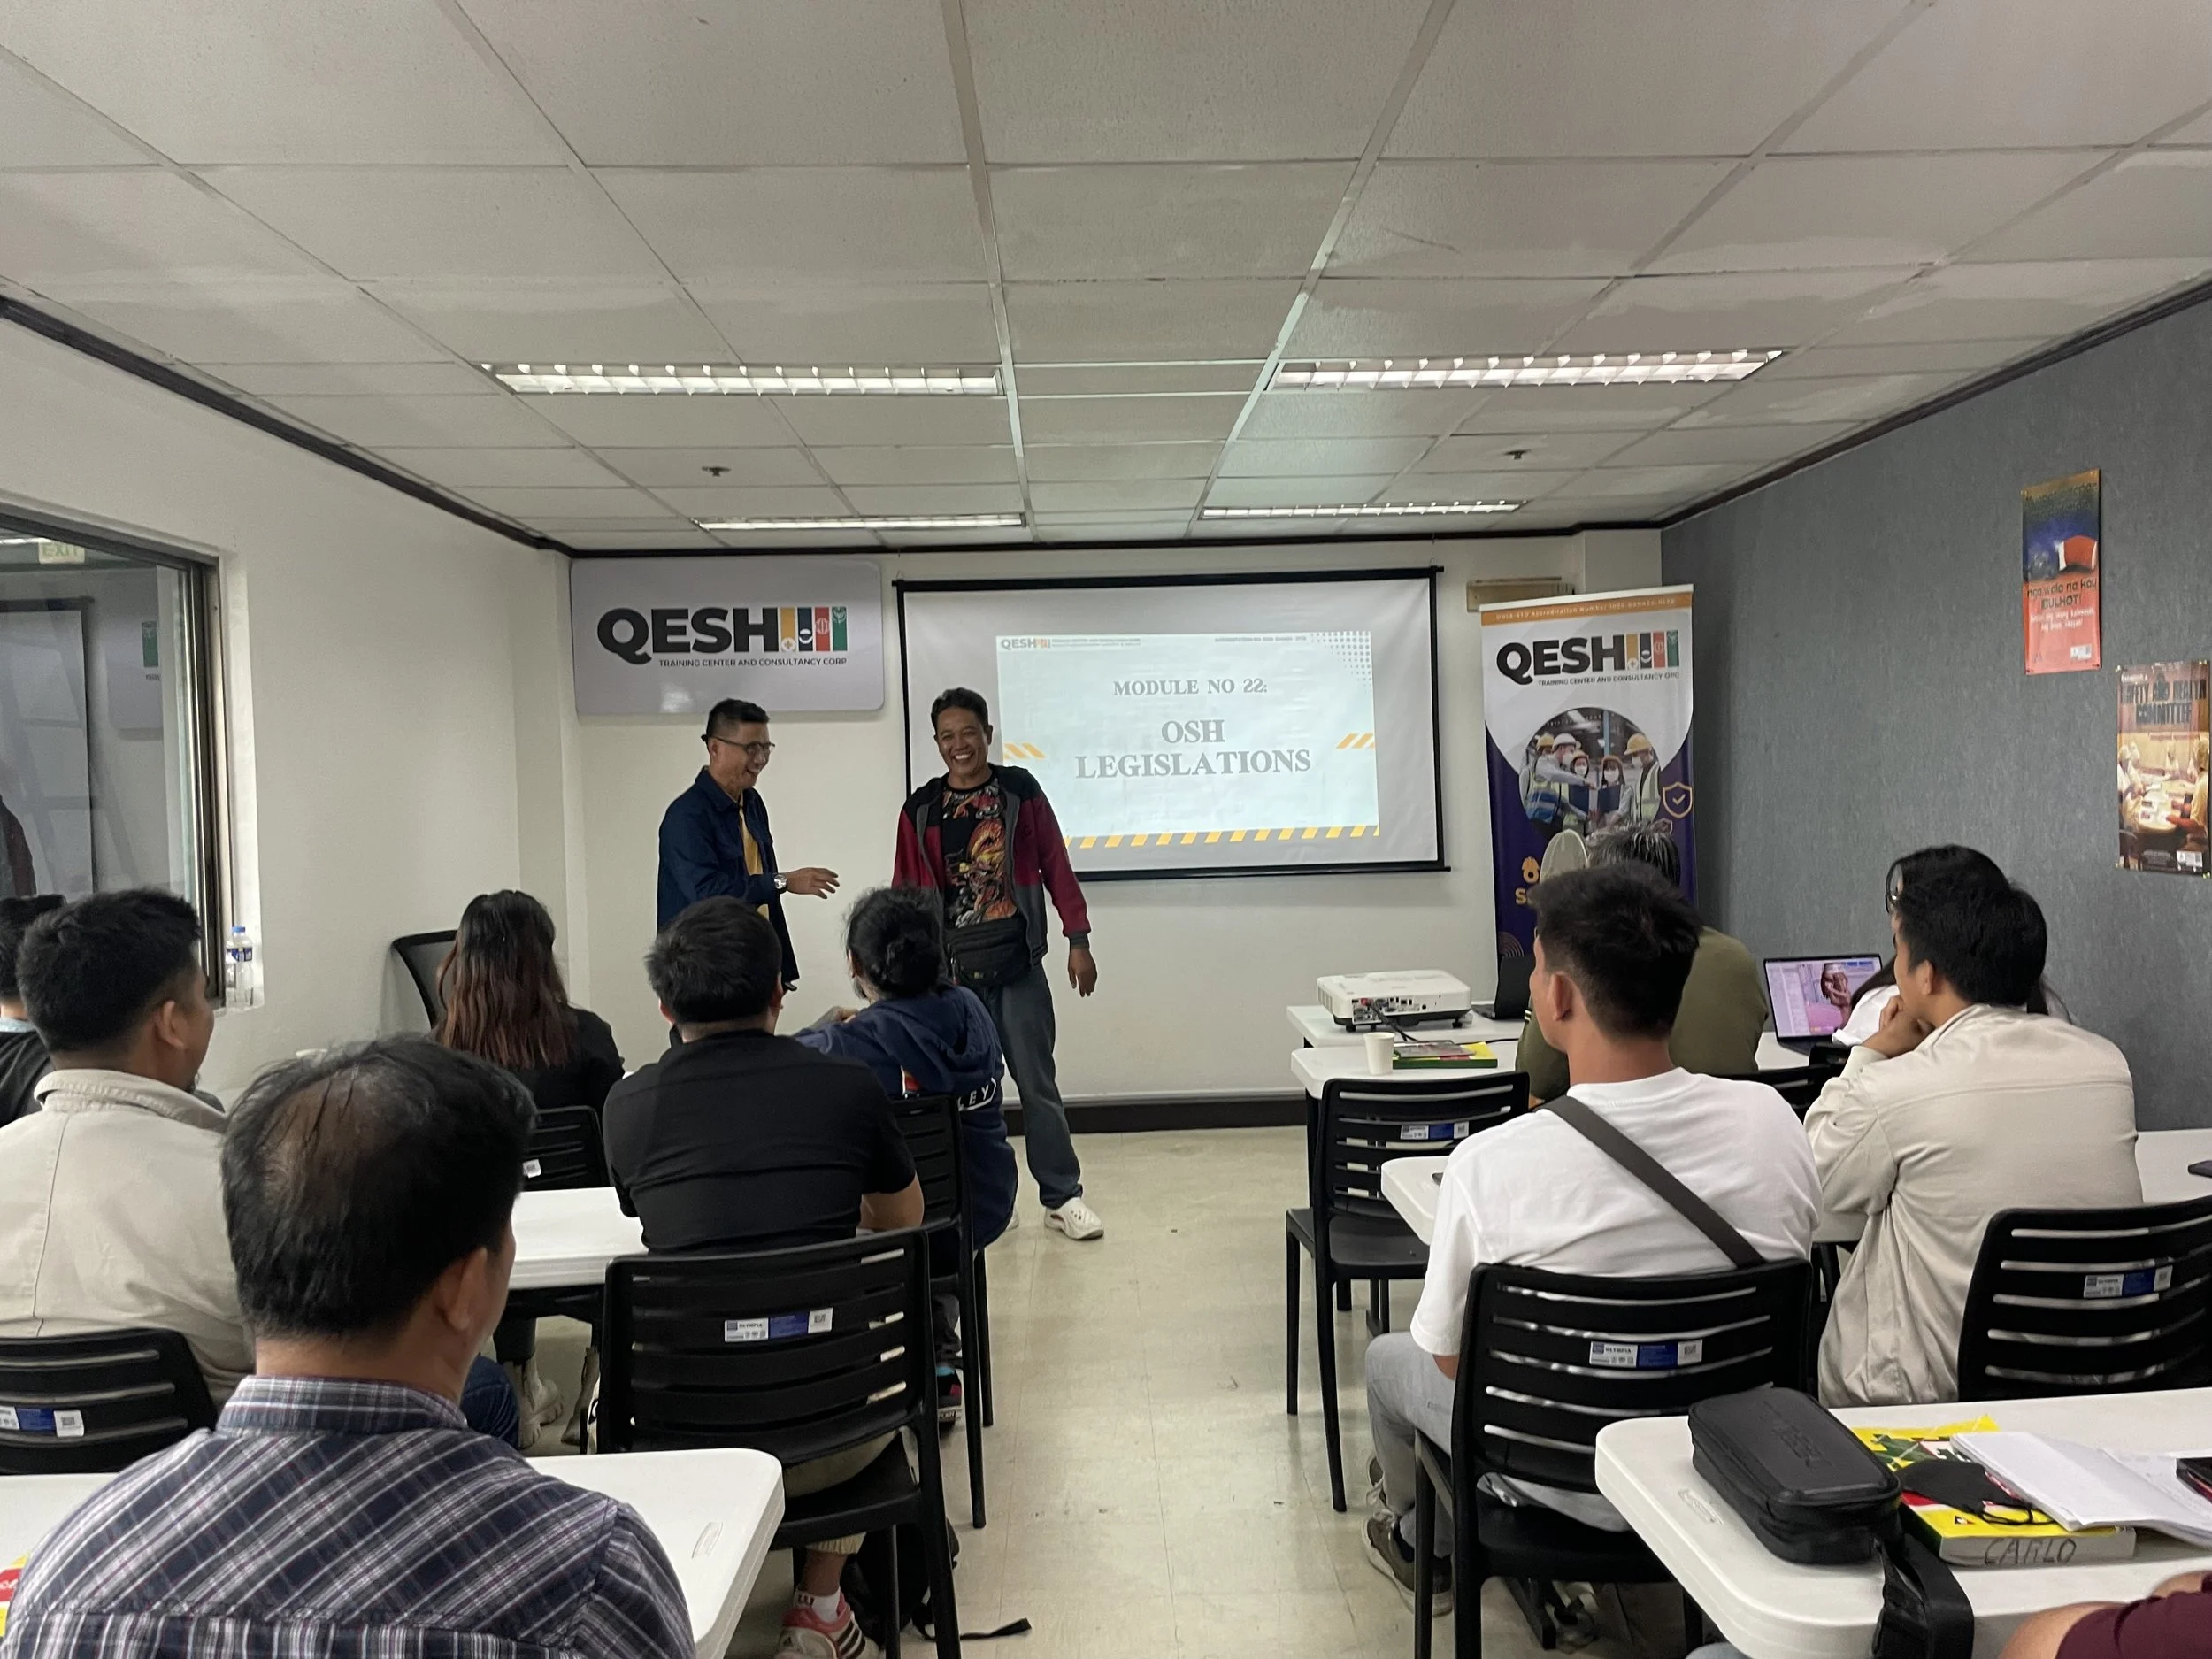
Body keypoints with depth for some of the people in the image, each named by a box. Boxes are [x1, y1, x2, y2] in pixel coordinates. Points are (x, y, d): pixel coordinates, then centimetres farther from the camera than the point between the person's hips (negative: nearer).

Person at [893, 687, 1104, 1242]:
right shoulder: (920, 809, 5)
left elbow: (1056, 866, 2)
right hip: (950, 970, 1)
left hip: (1018, 965, -1)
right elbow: (906, 894, 8)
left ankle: (1062, 1196, 12)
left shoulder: (1021, 791, 1)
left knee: (1037, 1082, 3)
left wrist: (1078, 939, -1)